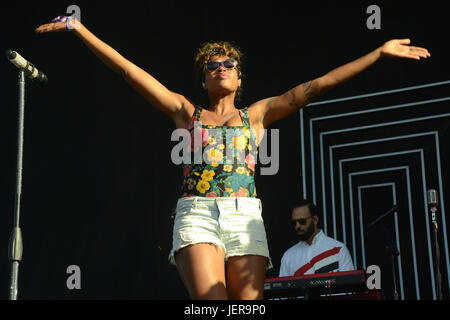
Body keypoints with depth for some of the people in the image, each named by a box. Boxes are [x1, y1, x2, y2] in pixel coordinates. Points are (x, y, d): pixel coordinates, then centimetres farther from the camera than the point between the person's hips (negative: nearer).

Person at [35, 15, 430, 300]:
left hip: (246, 218, 2)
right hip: (197, 217, -1)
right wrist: (75, 27, 11)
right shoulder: (185, 111, 18)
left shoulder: (256, 115, 19)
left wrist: (379, 52, 11)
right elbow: (128, 70, 14)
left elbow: (315, 86, 14)